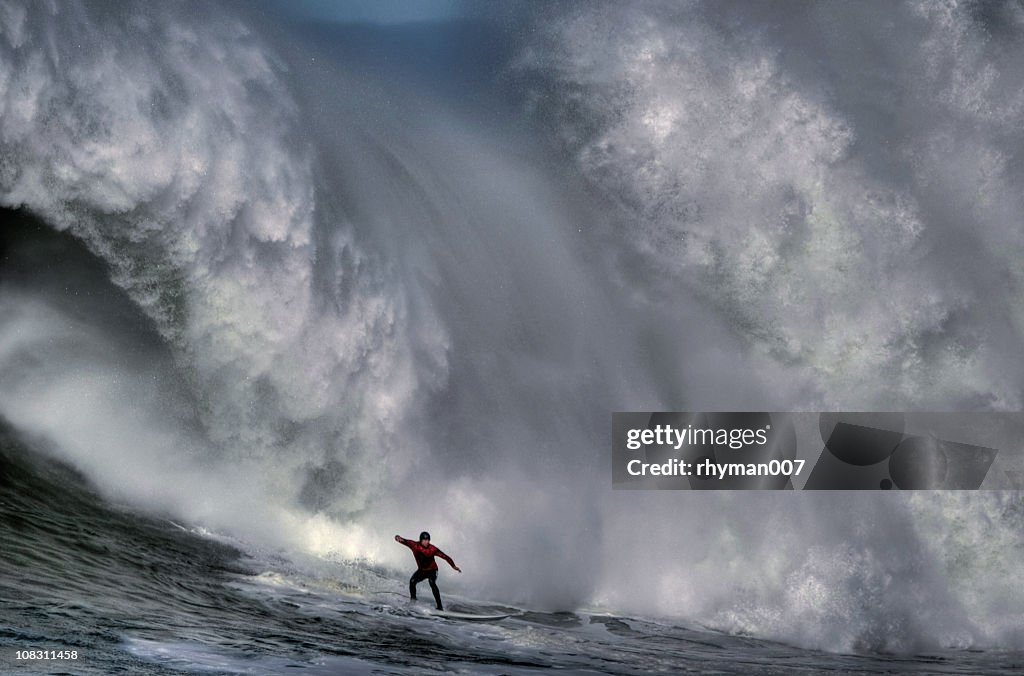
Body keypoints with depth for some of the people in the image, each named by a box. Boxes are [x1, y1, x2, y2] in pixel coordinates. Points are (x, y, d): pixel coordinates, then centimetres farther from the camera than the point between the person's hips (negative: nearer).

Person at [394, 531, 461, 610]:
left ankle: (439, 606, -27)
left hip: (432, 570, -3)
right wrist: (399, 538, -48)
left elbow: (445, 556, -21)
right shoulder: (414, 545, -15)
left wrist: (454, 566, -29)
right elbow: (405, 541, -23)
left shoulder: (432, 549, -22)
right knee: (412, 581, -19)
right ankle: (413, 600, 6)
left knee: (432, 583, -28)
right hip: (421, 570, 3)